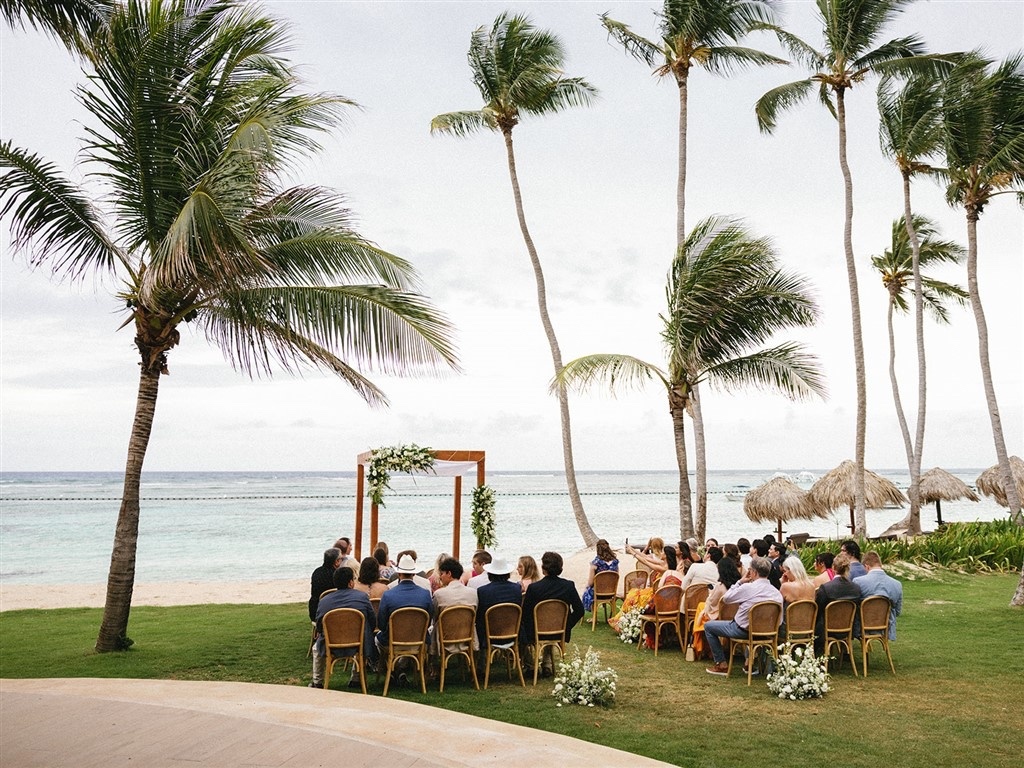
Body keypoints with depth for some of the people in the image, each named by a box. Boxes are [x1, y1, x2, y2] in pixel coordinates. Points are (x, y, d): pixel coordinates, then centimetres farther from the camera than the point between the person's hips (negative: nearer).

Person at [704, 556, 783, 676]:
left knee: (708, 626, 11)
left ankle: (721, 664, 12)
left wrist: (740, 581, -3)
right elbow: (779, 621, 0)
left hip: (742, 630, -6)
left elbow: (726, 599, -7)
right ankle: (751, 660, 34)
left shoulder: (748, 588, -22)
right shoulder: (777, 593, -7)